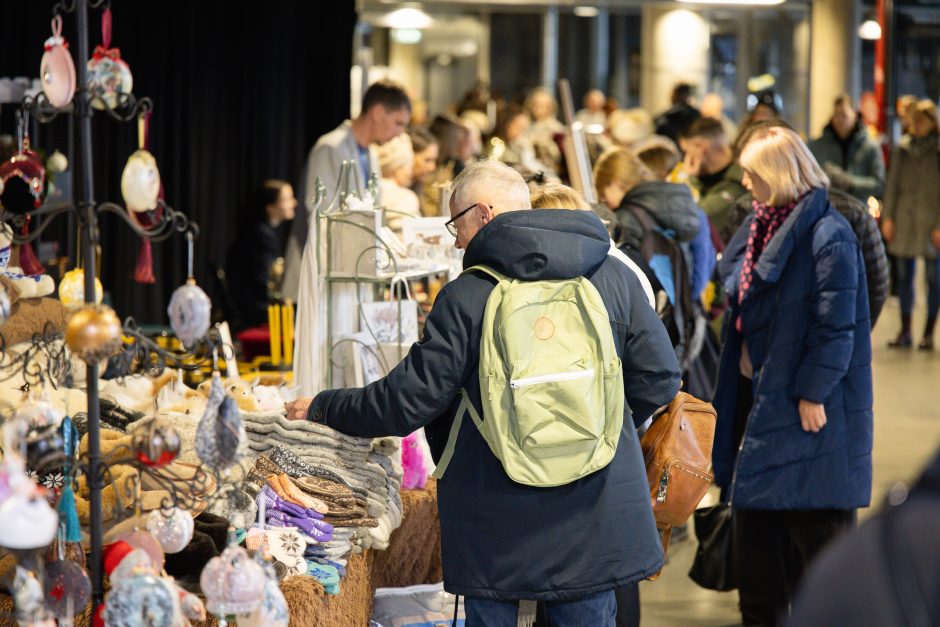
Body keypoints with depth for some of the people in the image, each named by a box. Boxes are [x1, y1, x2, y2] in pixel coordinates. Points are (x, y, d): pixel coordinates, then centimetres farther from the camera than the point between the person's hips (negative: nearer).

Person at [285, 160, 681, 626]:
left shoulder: (465, 298, -10)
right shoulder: (613, 276, 0)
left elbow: (407, 402, -8)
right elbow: (657, 381, 2)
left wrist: (321, 409, 7)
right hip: (594, 517, 3)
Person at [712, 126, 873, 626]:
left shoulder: (828, 236, -17)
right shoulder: (761, 229, 11)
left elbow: (836, 324, -20)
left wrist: (812, 393, -20)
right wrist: (734, 388, 15)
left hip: (807, 404, -9)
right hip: (757, 391, 9)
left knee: (816, 528, -1)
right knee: (756, 523, 16)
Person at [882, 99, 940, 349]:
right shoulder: (902, 148, 8)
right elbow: (893, 183, 10)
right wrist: (887, 217, 3)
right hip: (905, 220, 4)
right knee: (904, 276, 7)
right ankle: (905, 331, 14)